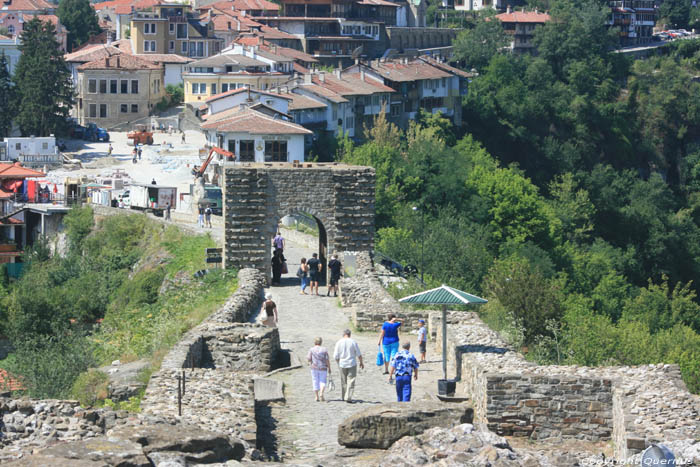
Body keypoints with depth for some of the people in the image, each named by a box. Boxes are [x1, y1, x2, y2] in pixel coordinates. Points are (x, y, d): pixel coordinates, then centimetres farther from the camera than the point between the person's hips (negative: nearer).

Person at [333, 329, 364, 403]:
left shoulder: (339, 343, -3)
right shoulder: (353, 342, -6)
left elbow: (335, 356, -2)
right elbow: (359, 354, -1)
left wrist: (338, 363, 16)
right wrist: (361, 362, 14)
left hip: (342, 364, 2)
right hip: (352, 364, -2)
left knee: (343, 382, 16)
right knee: (351, 381, -2)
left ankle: (343, 397, 26)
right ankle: (348, 398, -12)